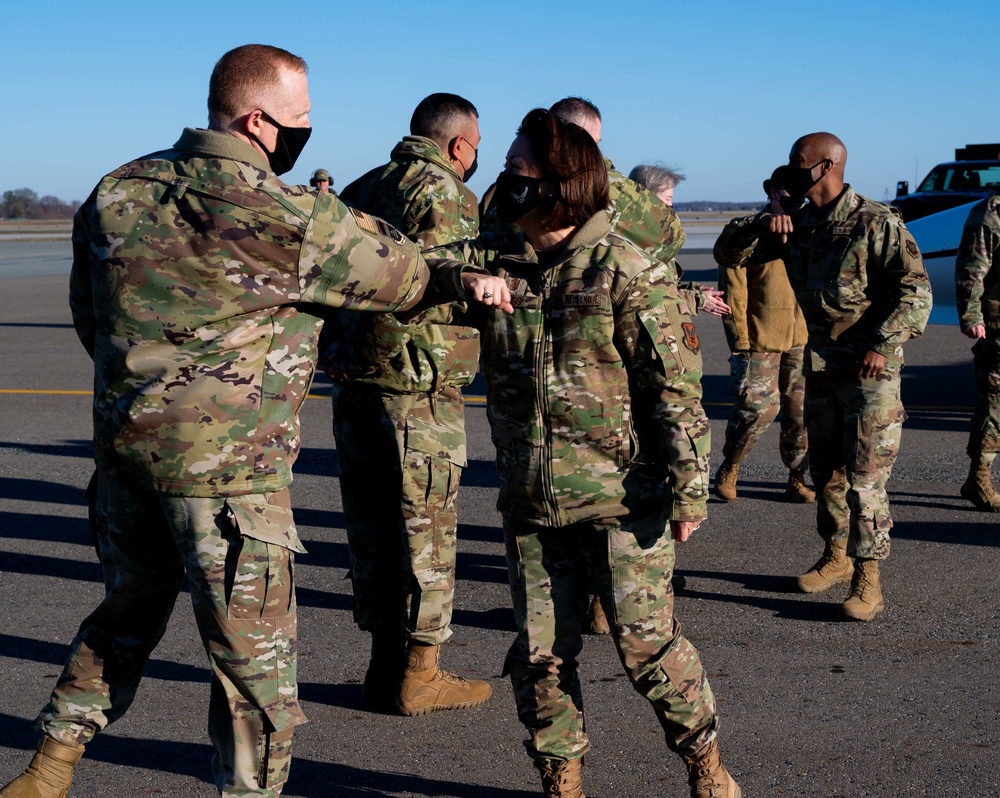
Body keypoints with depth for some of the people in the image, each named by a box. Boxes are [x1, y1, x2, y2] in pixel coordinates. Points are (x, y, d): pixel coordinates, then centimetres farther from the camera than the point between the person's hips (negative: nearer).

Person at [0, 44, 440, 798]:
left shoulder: (118, 191, 5)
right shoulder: (292, 219, -16)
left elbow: (87, 314, 16)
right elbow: (413, 275, -6)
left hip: (123, 444, 8)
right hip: (227, 466, -7)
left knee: (127, 610, 26)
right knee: (257, 657, 7)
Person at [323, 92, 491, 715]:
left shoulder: (361, 190, 15)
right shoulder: (447, 196, -10)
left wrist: (349, 352, 11)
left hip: (355, 387, 8)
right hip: (419, 391, -8)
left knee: (374, 527, 14)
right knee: (426, 532, 3)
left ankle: (385, 665, 24)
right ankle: (418, 677, 11)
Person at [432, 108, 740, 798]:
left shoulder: (628, 272, -10)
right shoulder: (500, 261, 7)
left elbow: (676, 387, -11)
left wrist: (688, 488, -13)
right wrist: (462, 277, -21)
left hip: (621, 497, -5)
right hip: (531, 504, 5)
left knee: (646, 639, -1)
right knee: (540, 651, 8)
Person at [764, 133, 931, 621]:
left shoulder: (876, 224, -12)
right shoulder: (800, 224, 9)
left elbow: (915, 290, -13)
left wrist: (882, 344, -20)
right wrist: (765, 227, -2)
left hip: (869, 369, -7)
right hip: (819, 367, 7)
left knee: (865, 477, -8)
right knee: (825, 470, 15)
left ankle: (868, 580, -3)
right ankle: (836, 558, 29)